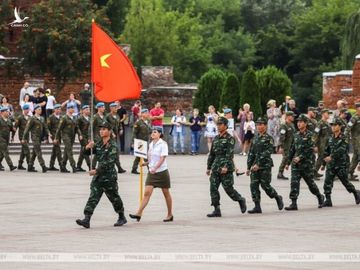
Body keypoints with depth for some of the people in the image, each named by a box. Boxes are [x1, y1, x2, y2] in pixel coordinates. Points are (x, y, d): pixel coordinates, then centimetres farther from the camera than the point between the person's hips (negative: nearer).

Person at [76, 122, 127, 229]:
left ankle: (122, 218, 28)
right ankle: (86, 220, -13)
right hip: (98, 176, 6)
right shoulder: (98, 144, 9)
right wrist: (88, 148, -7)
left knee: (114, 198, 9)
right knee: (93, 197, -5)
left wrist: (97, 171, -24)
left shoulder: (112, 146, -12)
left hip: (109, 176, -6)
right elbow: (88, 153, 17)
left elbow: (109, 162, -20)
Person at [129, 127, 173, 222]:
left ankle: (170, 215, 20)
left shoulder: (163, 144, -11)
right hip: (152, 172, 5)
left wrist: (155, 168, -29)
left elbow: (162, 158, -19)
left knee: (166, 193, 8)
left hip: (162, 171, -5)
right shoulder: (151, 144, 9)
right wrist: (146, 163, 4)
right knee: (147, 193, -6)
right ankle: (139, 213, -13)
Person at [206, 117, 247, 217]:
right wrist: (209, 167, 19)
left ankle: (241, 200, 20)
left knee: (228, 188, -5)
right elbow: (212, 154, 21)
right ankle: (216, 210, 0)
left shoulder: (230, 139, -7)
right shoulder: (216, 138, 15)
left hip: (226, 168, -7)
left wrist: (226, 166, -26)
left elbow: (230, 154, -17)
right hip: (216, 167, 7)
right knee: (213, 188, -2)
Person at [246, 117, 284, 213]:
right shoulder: (255, 138, 14)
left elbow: (268, 152, -16)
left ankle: (278, 198, 22)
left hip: (265, 166, -6)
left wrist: (258, 164, -23)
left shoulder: (268, 138, -6)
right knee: (253, 185, -4)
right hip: (255, 166, 6)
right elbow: (251, 153, 18)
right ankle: (257, 207, -2)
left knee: (265, 185, -4)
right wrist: (249, 167, 15)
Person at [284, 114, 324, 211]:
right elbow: (292, 149, 18)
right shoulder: (296, 135, 11)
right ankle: (293, 203, -10)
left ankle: (320, 197, 33)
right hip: (296, 164, 5)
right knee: (294, 183, -8)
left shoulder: (309, 135, -7)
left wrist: (300, 157, -22)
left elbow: (310, 150, -15)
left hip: (307, 164, -5)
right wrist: (288, 162, 17)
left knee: (310, 183, 8)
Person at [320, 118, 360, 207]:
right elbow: (326, 151, 17)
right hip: (331, 165, 5)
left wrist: (331, 157, -34)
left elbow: (340, 150, -24)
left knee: (346, 182, 6)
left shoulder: (343, 139, -10)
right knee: (327, 182, -9)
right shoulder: (331, 138, 10)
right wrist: (323, 164, 17)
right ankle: (328, 200, -7)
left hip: (341, 165, -5)